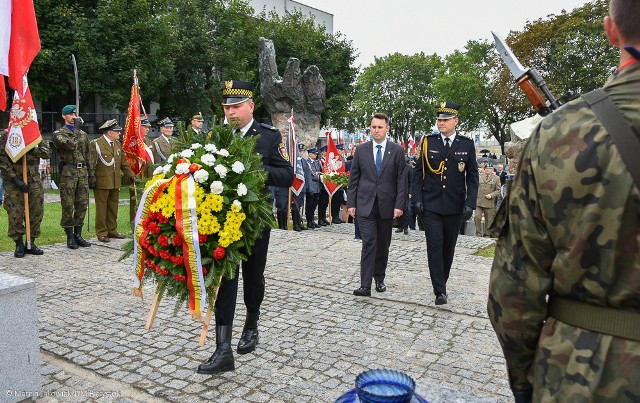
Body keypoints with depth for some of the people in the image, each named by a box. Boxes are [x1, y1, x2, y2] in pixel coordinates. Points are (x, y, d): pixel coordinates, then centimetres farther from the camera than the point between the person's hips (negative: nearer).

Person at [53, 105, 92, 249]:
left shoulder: (83, 134, 16)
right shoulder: (59, 133, -1)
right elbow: (71, 144, -21)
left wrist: (90, 173, 13)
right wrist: (76, 129, -10)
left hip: (82, 172, 5)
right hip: (68, 172, -5)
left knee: (82, 205, 6)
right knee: (68, 206, -1)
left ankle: (78, 235, 16)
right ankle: (70, 237, 7)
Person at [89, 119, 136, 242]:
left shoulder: (118, 144, 14)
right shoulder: (96, 144, -7)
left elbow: (123, 162, 16)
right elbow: (91, 164, -9)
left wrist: (130, 175, 5)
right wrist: (92, 179, -12)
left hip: (115, 182, 6)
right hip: (102, 182, -6)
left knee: (113, 208, 12)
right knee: (101, 208, 2)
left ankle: (112, 230, 22)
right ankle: (101, 233, 9)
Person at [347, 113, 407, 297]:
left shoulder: (397, 150, 2)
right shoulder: (361, 150, 5)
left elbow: (401, 179, -1)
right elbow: (353, 179, 6)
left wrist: (399, 205, -8)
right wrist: (351, 203, 1)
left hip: (387, 205, 1)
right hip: (365, 205, -1)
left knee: (383, 245, 11)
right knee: (369, 243, -9)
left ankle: (379, 279, 26)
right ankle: (365, 285, -9)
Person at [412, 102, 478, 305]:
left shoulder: (467, 144, 2)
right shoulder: (428, 142, 2)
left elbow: (472, 177, 3)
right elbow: (418, 173, 4)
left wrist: (470, 203, -6)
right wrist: (417, 199, -5)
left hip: (454, 206, 1)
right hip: (430, 205, -1)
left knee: (448, 246, 12)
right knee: (434, 246, -6)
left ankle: (442, 281, 31)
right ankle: (440, 290, -2)